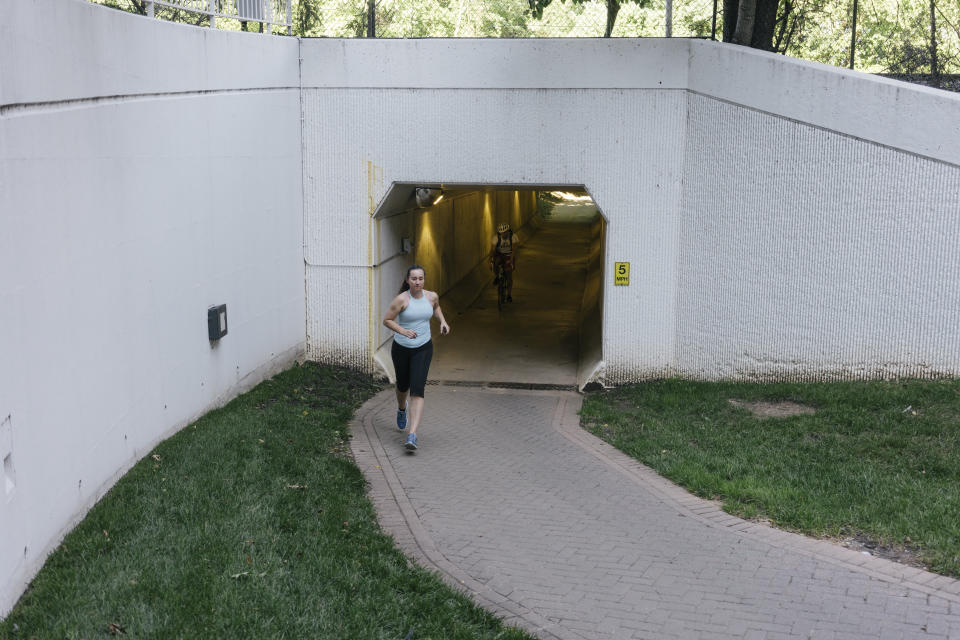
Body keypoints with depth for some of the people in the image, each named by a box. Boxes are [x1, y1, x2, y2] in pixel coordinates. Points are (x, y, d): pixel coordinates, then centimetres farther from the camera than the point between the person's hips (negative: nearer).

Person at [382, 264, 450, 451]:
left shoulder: (431, 296, -4)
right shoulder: (402, 299, -16)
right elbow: (386, 320, -11)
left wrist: (443, 321, 4)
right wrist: (403, 331, -26)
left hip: (423, 349, 1)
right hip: (401, 349, 0)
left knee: (417, 391, -14)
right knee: (403, 385, 21)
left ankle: (412, 436, -20)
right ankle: (402, 408, 58)